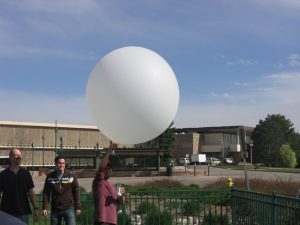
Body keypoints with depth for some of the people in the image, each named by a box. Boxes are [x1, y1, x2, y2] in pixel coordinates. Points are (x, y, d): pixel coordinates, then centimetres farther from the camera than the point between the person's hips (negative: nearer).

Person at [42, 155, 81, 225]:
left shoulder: (71, 176, -4)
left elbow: (76, 192, 0)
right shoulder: (50, 177, 0)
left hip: (69, 208, -2)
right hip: (55, 209, 2)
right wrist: (45, 208, -3)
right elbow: (46, 193, 3)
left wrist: (78, 207, -1)